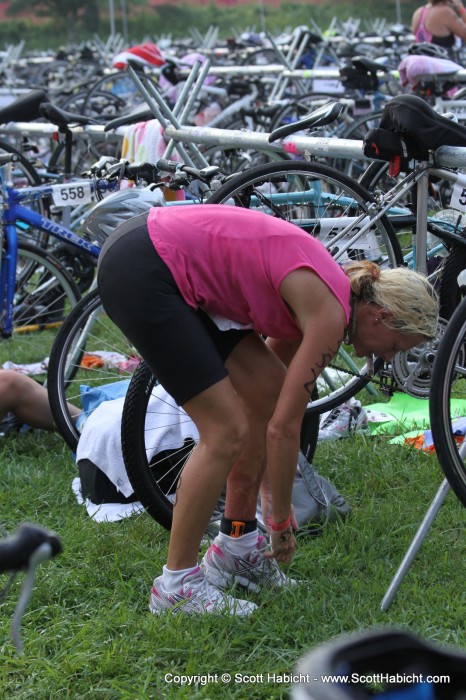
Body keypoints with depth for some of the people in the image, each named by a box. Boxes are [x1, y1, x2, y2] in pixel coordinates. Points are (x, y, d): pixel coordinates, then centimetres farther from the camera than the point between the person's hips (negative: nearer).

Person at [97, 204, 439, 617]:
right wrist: (282, 522, 3)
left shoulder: (316, 296, 14)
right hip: (138, 273, -10)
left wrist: (272, 501, 29)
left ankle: (236, 547, 21)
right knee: (227, 430, -7)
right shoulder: (330, 314, -12)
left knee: (268, 392, 11)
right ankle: (177, 583, 4)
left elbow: (277, 409, 24)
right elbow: (284, 429, -10)